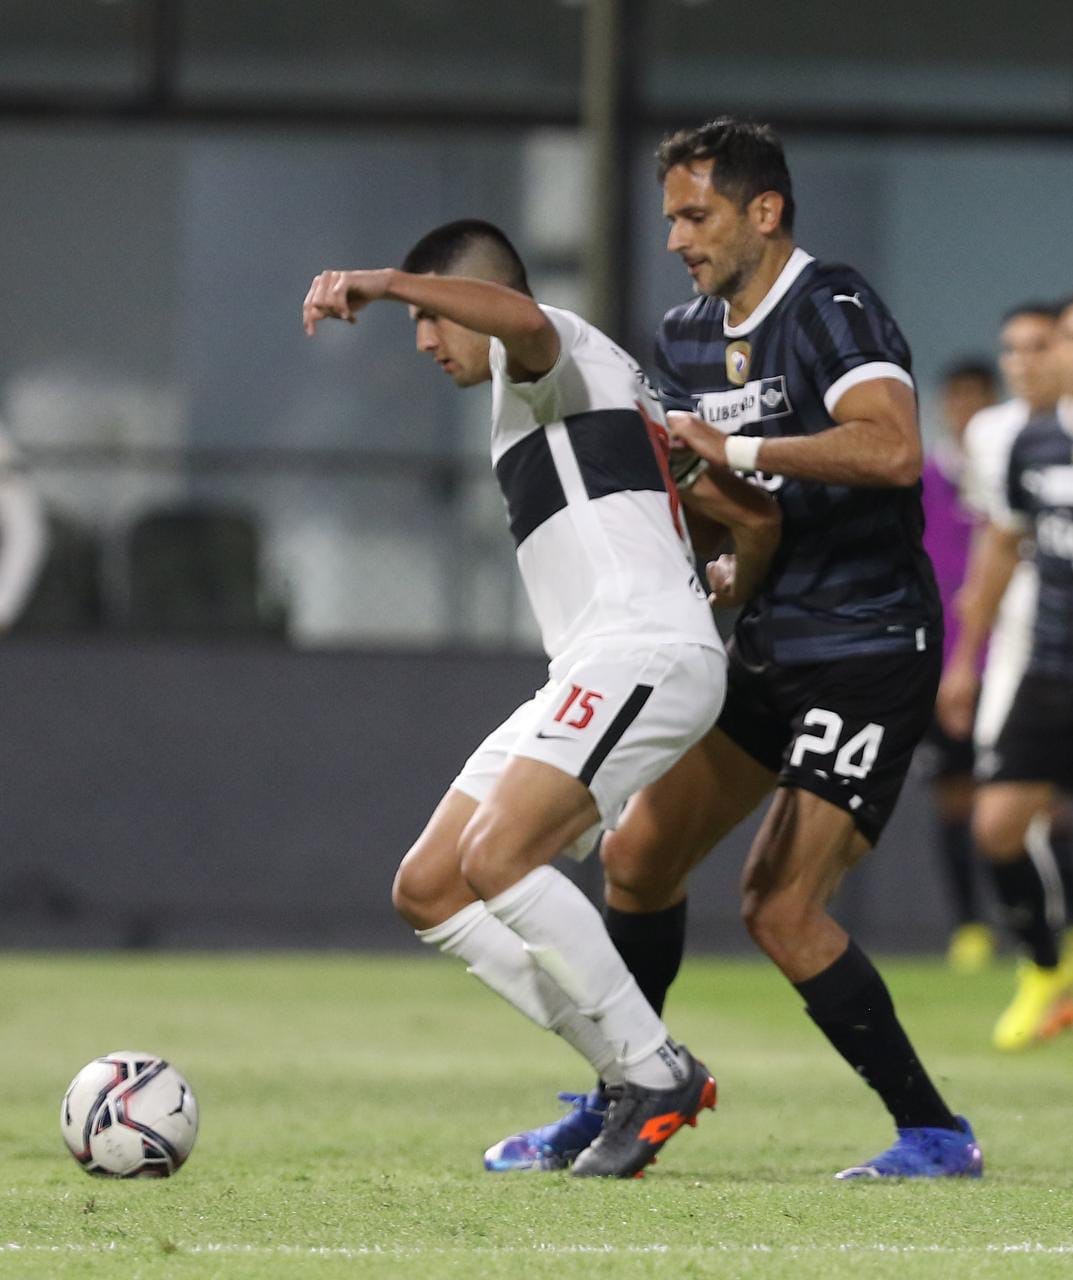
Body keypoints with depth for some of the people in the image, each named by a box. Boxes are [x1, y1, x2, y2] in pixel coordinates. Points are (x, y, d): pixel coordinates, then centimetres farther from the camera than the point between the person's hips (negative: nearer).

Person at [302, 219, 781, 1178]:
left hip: (644, 655, -11)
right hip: (593, 677, 11)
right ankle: (641, 1075, 0)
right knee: (427, 890, 5)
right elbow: (757, 515, 30)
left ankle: (656, 1071, -17)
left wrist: (379, 283, -32)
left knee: (496, 857, -26)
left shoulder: (561, 357, 1)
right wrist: (734, 591, 48)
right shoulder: (606, 394, 29)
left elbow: (523, 319, -28)